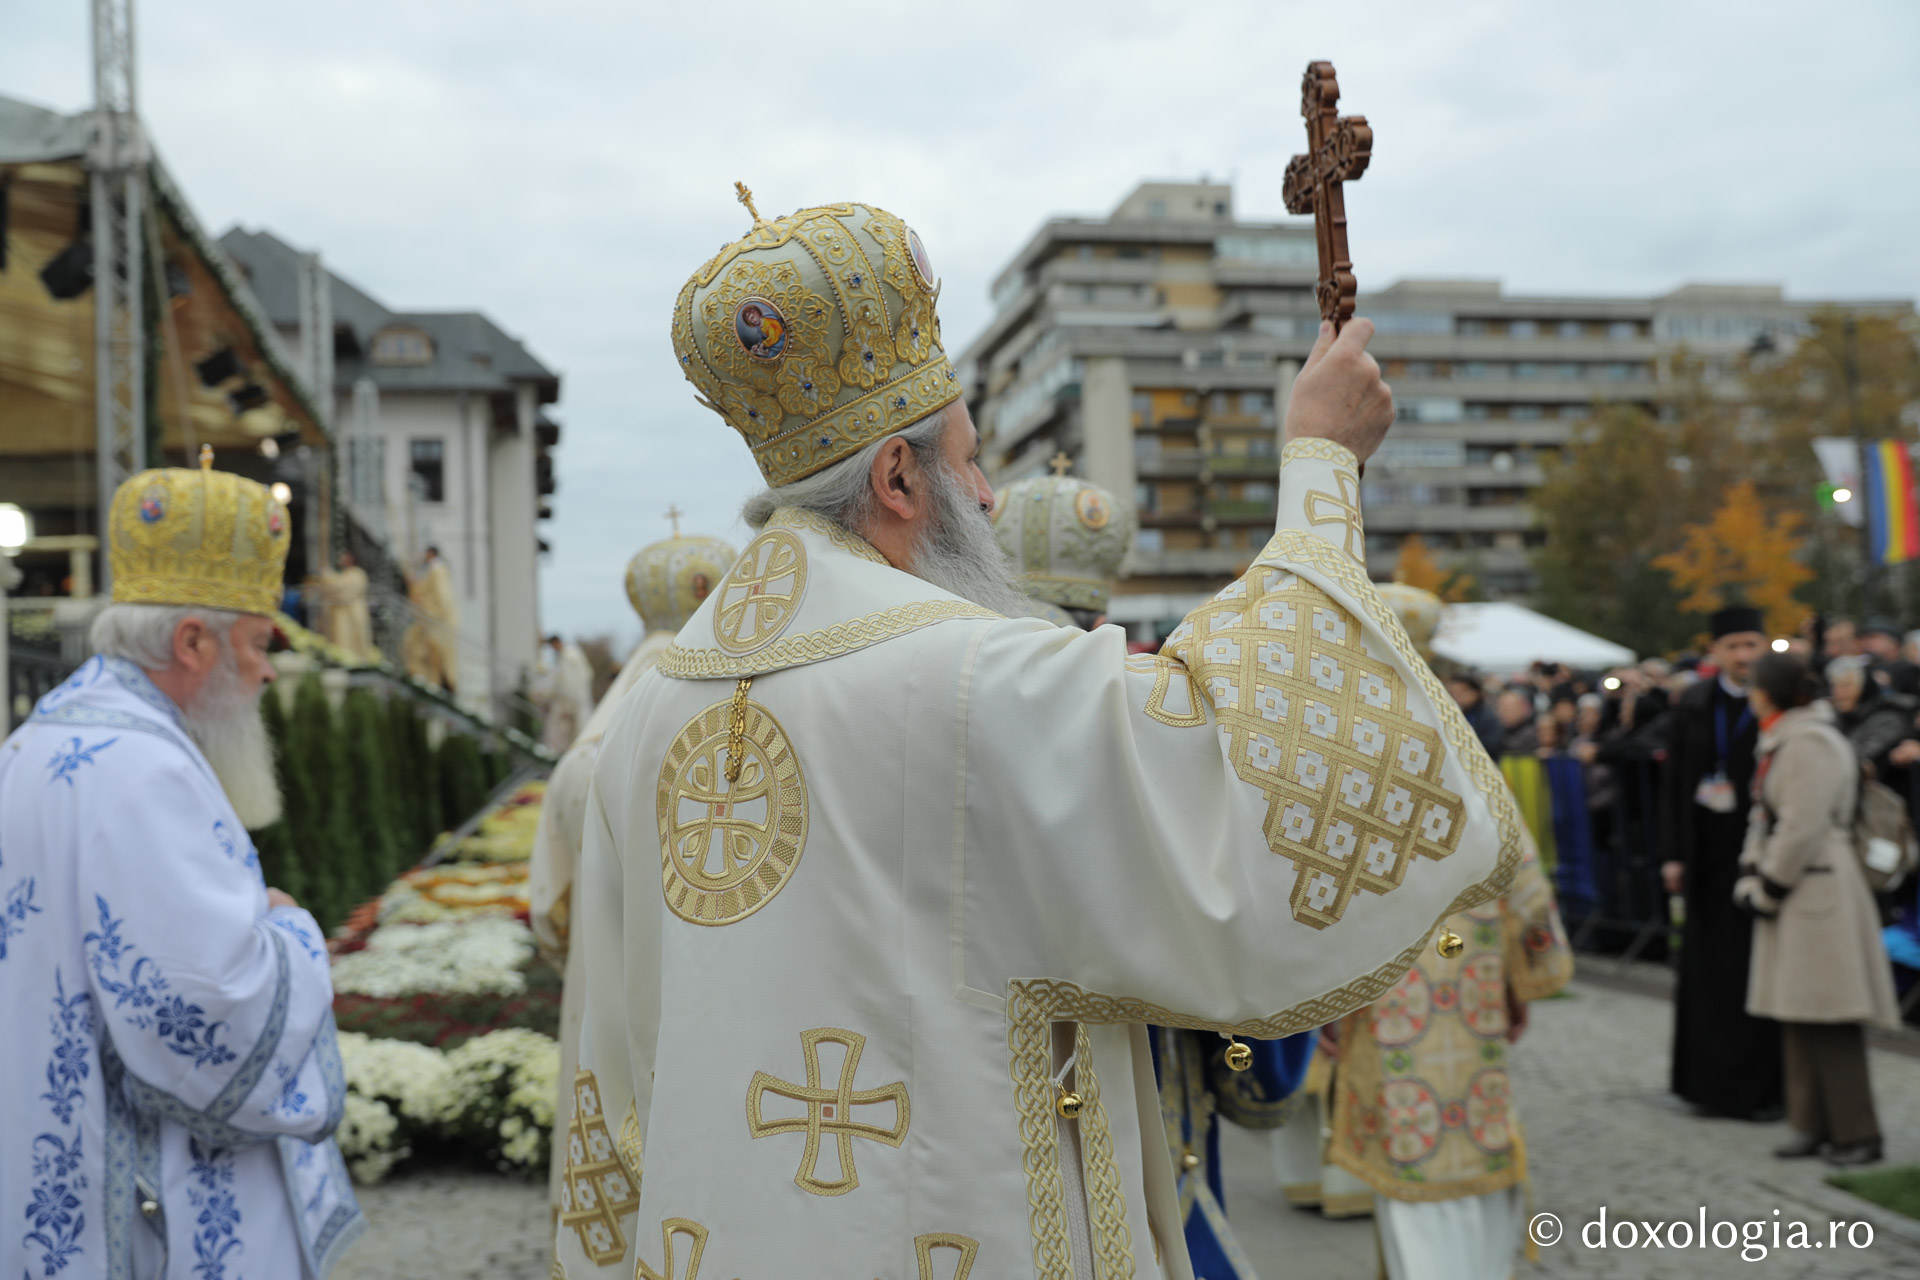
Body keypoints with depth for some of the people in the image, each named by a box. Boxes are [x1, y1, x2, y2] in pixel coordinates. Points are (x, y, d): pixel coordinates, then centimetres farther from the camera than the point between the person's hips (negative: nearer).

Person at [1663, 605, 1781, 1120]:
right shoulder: (1694, 707, 5)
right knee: (1710, 969, 9)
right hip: (1711, 854, 3)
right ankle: (1714, 1084, 21)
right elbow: (1677, 784, 7)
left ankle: (1766, 1086, 11)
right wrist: (1675, 855, 3)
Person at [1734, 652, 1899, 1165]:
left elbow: (1802, 829, -20)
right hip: (1791, 894, 10)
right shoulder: (1782, 742, 15)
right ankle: (1815, 1126, 20)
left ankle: (1857, 1133, 2)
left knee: (1831, 1021, -6)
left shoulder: (1811, 744, -16)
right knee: (1799, 1018, 13)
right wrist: (1751, 877, 8)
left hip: (1819, 894, -10)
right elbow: (1764, 818, 18)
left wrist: (1767, 890, -13)